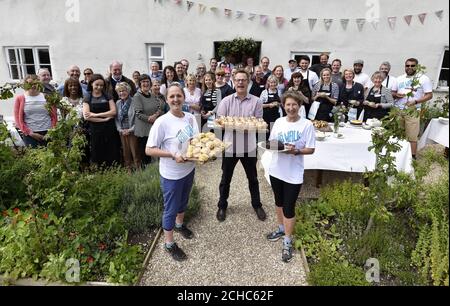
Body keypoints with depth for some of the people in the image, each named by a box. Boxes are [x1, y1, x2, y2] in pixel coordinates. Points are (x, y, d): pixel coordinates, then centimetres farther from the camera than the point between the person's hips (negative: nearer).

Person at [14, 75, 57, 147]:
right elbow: (18, 119, 4)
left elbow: (54, 116, 9)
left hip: (48, 133, 1)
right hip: (30, 135, -1)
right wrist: (30, 133, -6)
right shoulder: (20, 99, 6)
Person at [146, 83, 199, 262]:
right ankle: (169, 244, 30)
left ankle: (179, 224, 55)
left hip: (189, 169, 6)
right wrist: (173, 155, -28)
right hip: (171, 174, -6)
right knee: (171, 209, 10)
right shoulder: (162, 122, -20)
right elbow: (149, 150, -19)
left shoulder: (190, 118, -4)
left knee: (183, 201, 27)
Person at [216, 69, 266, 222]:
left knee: (253, 178, 16)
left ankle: (257, 205, 35)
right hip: (230, 145, 0)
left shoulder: (256, 101, -1)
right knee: (226, 179, 13)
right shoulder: (226, 101, -1)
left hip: (249, 146, 0)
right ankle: (222, 206, 32)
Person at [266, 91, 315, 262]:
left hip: (294, 173, -5)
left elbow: (311, 149, -8)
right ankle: (281, 229, 44)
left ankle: (287, 243, 18)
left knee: (289, 208, 1)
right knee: (279, 202, 21)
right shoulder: (278, 122, 3)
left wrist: (296, 151, -26)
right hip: (276, 170, 5)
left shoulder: (306, 125, -10)